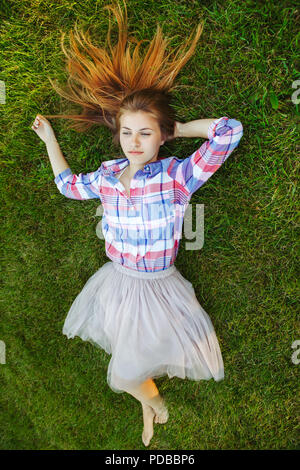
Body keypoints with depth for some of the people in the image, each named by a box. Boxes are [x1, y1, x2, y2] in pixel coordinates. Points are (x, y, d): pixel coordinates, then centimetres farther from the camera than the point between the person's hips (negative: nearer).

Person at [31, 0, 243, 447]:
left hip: (157, 289, -4)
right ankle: (149, 405, 59)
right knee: (128, 362, 25)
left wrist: (176, 128, -15)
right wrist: (49, 138, 16)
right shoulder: (107, 175, -6)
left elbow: (230, 130, -26)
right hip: (117, 283, 5)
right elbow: (69, 185, 15)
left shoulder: (176, 175, -20)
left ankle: (150, 396, 49)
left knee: (127, 376, 10)